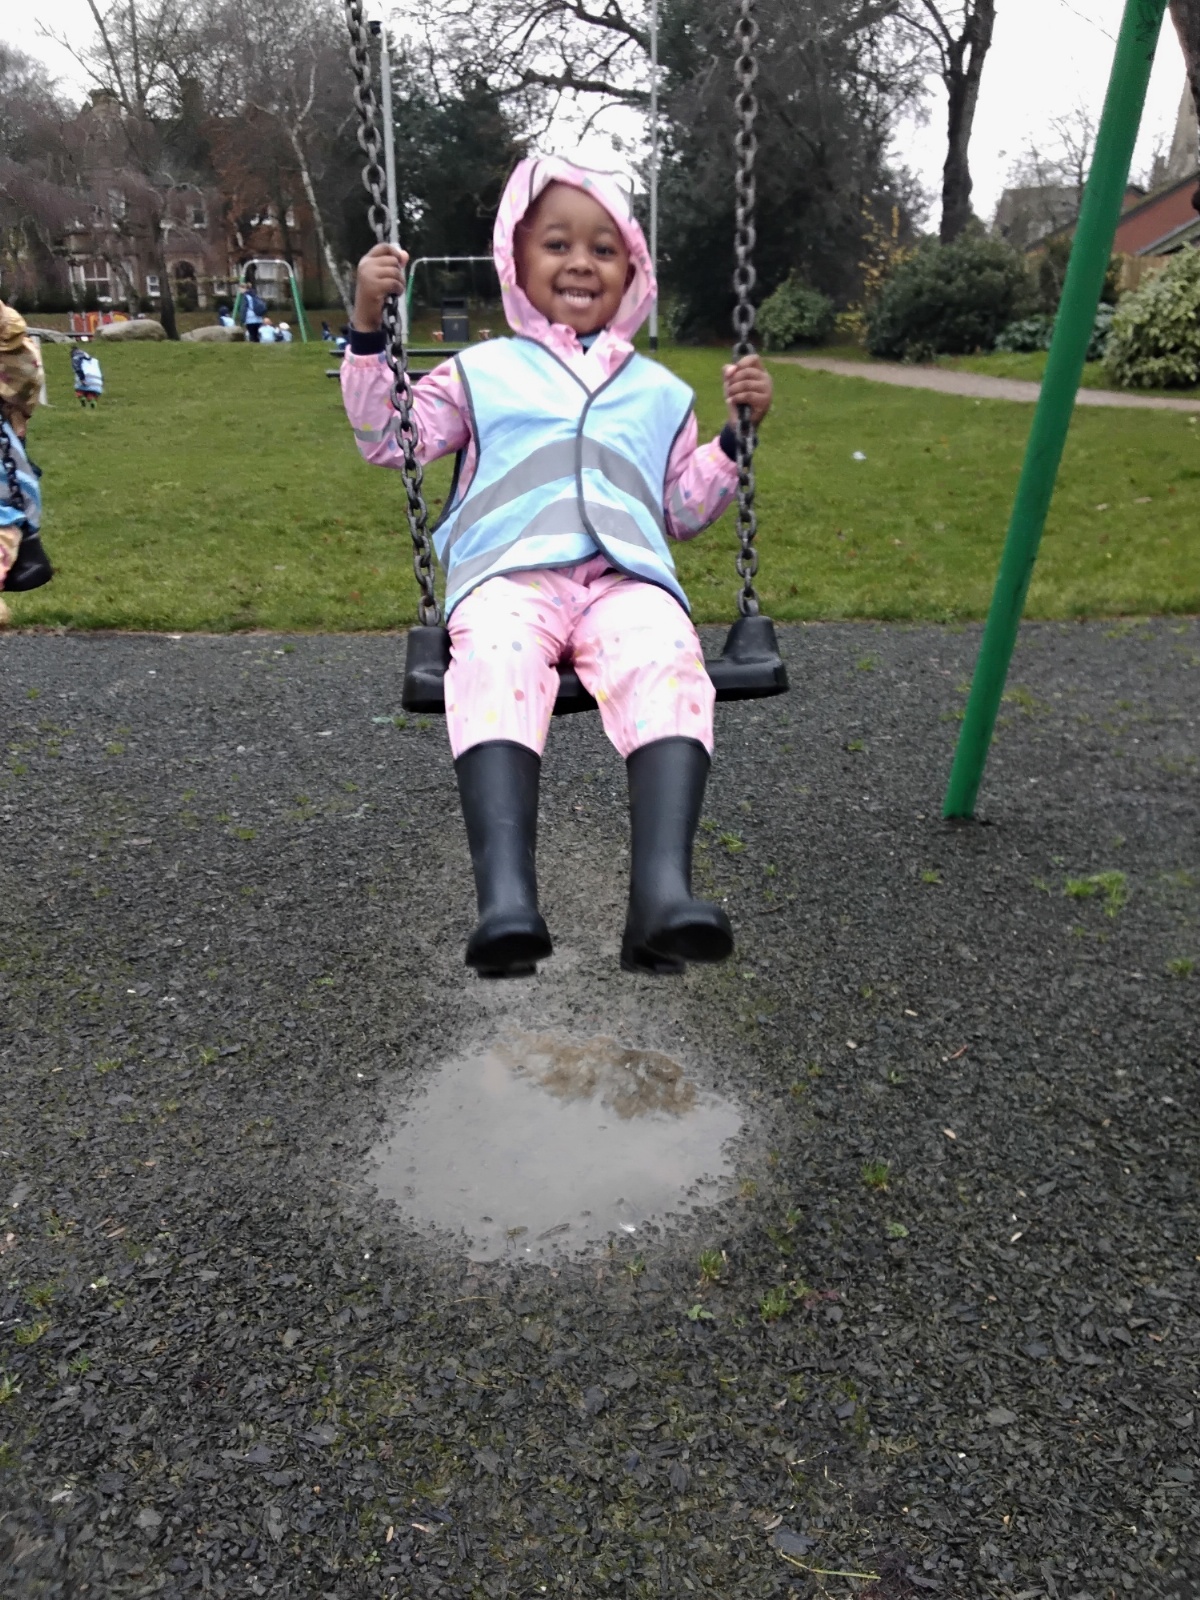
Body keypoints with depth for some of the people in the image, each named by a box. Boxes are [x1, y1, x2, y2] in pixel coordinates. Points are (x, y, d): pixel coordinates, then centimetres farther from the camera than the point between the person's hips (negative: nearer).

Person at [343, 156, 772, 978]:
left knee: (669, 671, -34)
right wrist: (370, 327, 11)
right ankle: (506, 897, -49)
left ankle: (663, 893, -46)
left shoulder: (660, 389, 31)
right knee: (495, 671, -37)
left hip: (627, 577, 1)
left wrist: (737, 433, 17)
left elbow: (685, 510, 29)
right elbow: (389, 440, 20)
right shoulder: (482, 370, 27)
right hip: (508, 572, -1)